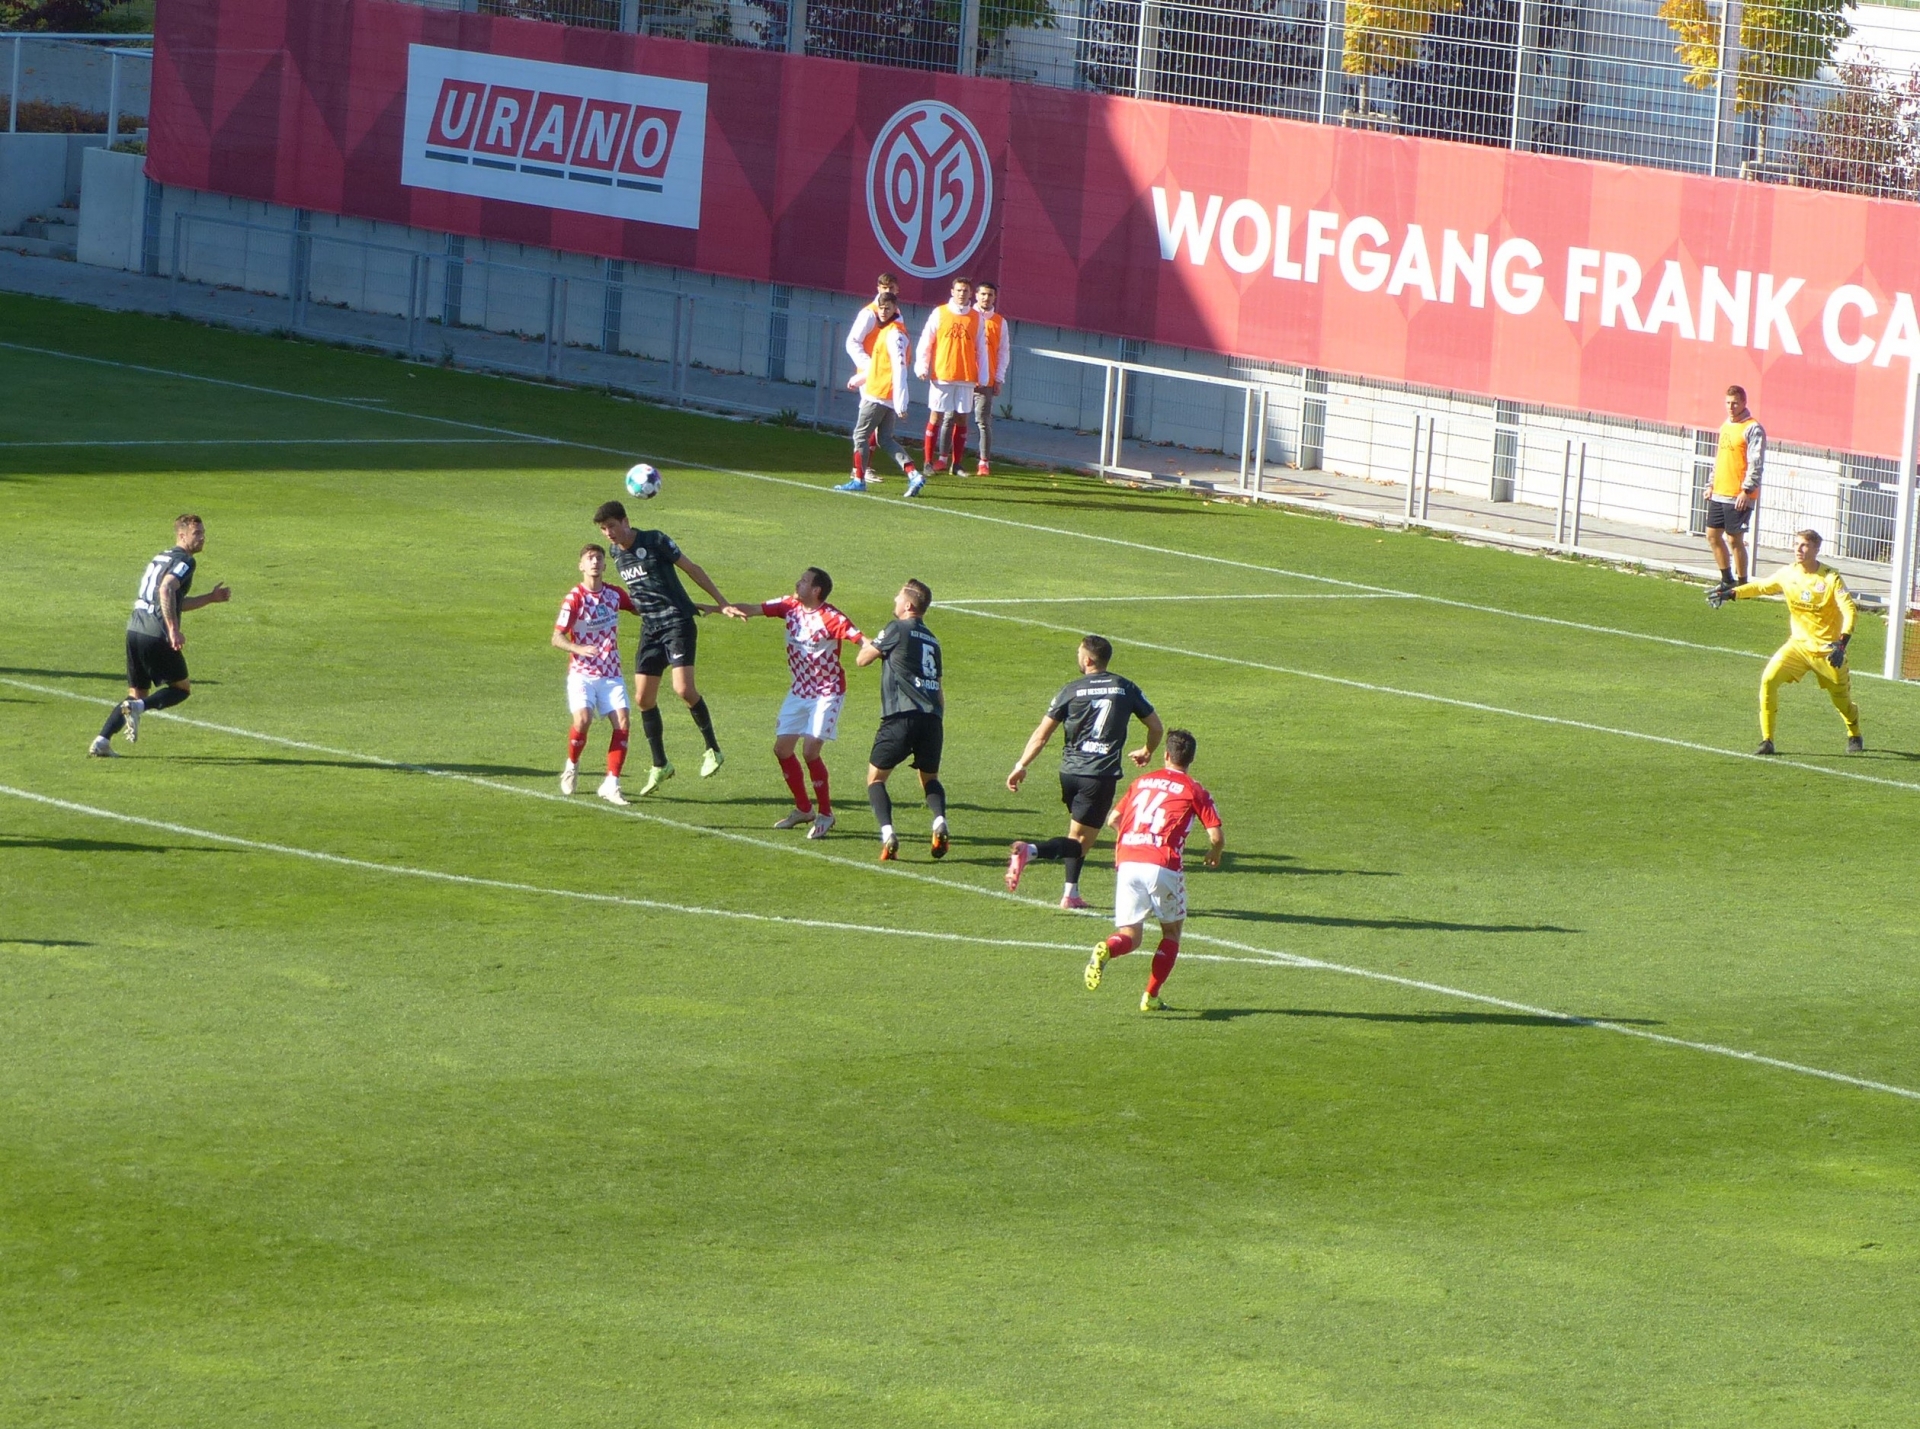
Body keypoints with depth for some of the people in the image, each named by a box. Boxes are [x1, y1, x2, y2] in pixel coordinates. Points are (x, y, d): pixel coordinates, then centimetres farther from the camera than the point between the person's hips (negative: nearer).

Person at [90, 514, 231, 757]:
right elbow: (166, 590, -23)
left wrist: (211, 598, 35)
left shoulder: (162, 557, 24)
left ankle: (102, 741, 0)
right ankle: (138, 708, -16)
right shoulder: (185, 561, -5)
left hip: (134, 630, 8)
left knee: (137, 693, 15)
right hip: (157, 635, -8)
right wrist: (174, 630, -26)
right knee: (182, 688, 8)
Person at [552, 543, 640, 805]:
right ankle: (571, 765, 7)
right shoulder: (574, 598, -10)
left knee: (622, 723, -13)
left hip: (611, 675, 4)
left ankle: (611, 784, -6)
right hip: (582, 673, -4)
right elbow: (557, 637, -12)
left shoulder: (614, 594, 5)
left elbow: (639, 609, 24)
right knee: (583, 720, -23)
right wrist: (580, 649, -31)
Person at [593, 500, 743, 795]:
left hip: (678, 623, -7)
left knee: (683, 689, -21)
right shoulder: (617, 553, 8)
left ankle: (713, 750, -4)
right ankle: (660, 765, 14)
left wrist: (722, 603, -6)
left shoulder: (655, 542, -11)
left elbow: (691, 569, -5)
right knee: (643, 698, 2)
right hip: (650, 628, 7)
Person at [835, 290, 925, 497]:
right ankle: (913, 475, 0)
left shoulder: (894, 333, -16)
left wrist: (900, 402, -27)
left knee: (860, 435, 0)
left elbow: (899, 369, -22)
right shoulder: (885, 330, 14)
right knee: (885, 438, 11)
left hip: (878, 395, -9)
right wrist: (858, 378, 33)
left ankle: (859, 480, 6)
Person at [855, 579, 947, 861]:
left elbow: (862, 660, 9)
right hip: (932, 718, 5)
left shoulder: (897, 629, 1)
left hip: (902, 715, -5)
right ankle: (940, 820, -9)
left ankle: (887, 833, -12)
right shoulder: (931, 640, 21)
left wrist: (868, 645, 32)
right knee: (930, 779, 21)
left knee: (876, 777, 8)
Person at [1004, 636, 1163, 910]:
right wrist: (1147, 752, 32)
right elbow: (1156, 727, 12)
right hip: (1102, 774, -2)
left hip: (1070, 771, 2)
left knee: (1078, 834, 22)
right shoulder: (1126, 689, 4)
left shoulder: (1071, 691, 2)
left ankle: (1071, 893, 16)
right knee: (1081, 842, -1)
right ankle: (1030, 851, -24)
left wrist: (1021, 766, 7)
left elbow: (1042, 734, 0)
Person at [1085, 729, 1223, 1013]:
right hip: (1162, 865, -3)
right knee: (1172, 931, 18)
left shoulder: (1142, 782, 20)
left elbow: (1113, 820, 29)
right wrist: (1214, 855, 25)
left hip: (1127, 862, 3)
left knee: (1130, 934, 6)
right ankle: (1151, 997, 9)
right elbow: (1217, 837, 2)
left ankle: (1106, 951, -29)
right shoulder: (1195, 792, 8)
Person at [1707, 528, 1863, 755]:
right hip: (1798, 644, 3)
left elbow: (1849, 610, -19)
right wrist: (1731, 593, 6)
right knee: (1769, 679, -19)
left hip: (1827, 649, -3)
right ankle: (1767, 740, -12)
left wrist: (1841, 644, -31)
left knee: (1841, 699, 9)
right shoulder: (1788, 574, -2)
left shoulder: (1831, 578, -15)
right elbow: (1761, 587, 16)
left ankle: (1854, 736, 43)